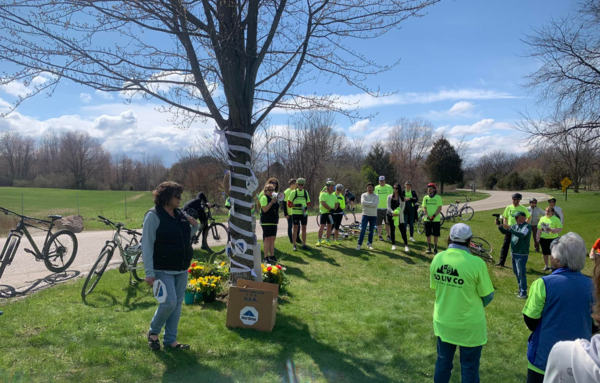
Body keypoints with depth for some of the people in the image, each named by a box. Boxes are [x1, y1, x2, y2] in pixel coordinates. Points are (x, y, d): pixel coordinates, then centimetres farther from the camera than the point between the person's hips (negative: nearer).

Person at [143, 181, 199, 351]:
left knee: (177, 304, 10)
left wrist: (194, 226, -2)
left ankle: (170, 339, 23)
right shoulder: (153, 216, -12)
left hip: (182, 269, 7)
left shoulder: (180, 214, 7)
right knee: (169, 302, -12)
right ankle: (153, 332, 15)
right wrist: (149, 273, -18)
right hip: (163, 270, -7)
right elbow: (147, 245, -14)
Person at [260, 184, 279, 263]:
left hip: (274, 221, 7)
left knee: (272, 239, 9)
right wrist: (272, 202, -22)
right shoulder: (264, 198, -9)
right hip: (266, 222, -7)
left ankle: (272, 256, 16)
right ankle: (266, 257, -2)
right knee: (267, 239, -6)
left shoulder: (274, 198, 15)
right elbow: (265, 209, -18)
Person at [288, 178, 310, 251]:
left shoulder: (306, 192, 10)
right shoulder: (293, 192, -1)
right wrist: (296, 205, -19)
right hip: (295, 213, -3)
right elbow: (289, 204, -3)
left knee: (304, 228, 7)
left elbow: (308, 203, 16)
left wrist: (306, 207, -5)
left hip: (304, 213, 3)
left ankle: (304, 244, 16)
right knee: (295, 228, -3)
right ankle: (294, 245, 4)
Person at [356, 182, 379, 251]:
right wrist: (372, 203, -14)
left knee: (371, 231, 9)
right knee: (362, 230, -7)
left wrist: (367, 203, -15)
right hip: (365, 215, -1)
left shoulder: (376, 196, 3)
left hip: (373, 216, 1)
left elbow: (376, 204, -15)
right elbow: (363, 202, -16)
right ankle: (359, 244, -3)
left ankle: (369, 243, 22)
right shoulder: (364, 195, 2)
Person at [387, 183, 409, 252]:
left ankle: (406, 245, -2)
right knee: (392, 230, 7)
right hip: (391, 215, 1)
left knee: (402, 230, -6)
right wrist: (392, 212, -20)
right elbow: (388, 206, -2)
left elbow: (402, 207, -3)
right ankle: (393, 244, 17)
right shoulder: (390, 196, 4)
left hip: (399, 215, -1)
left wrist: (398, 213, -20)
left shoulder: (401, 197, 2)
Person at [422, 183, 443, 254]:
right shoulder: (425, 197, 6)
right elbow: (424, 208, 3)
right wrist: (427, 216, -13)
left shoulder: (438, 197, 0)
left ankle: (435, 247, 17)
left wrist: (434, 216, -16)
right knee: (428, 235, 5)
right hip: (427, 219, 2)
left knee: (436, 235, 4)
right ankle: (429, 248, 15)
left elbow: (440, 208, -5)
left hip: (436, 219, -1)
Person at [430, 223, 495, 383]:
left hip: (443, 321, 4)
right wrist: (476, 305, 9)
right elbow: (488, 295, -11)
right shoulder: (476, 263, -23)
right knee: (469, 368, 14)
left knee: (443, 362, 22)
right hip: (469, 325, -4)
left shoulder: (437, 258, -9)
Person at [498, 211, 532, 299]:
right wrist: (499, 225, -4)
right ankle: (520, 289, 28)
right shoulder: (515, 226, 10)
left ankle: (523, 293, 1)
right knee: (516, 272, 16)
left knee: (521, 273, -6)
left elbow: (522, 234, -28)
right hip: (513, 253, 8)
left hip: (521, 254, -8)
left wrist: (509, 228, -30)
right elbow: (504, 232, 13)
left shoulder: (527, 226, -11)